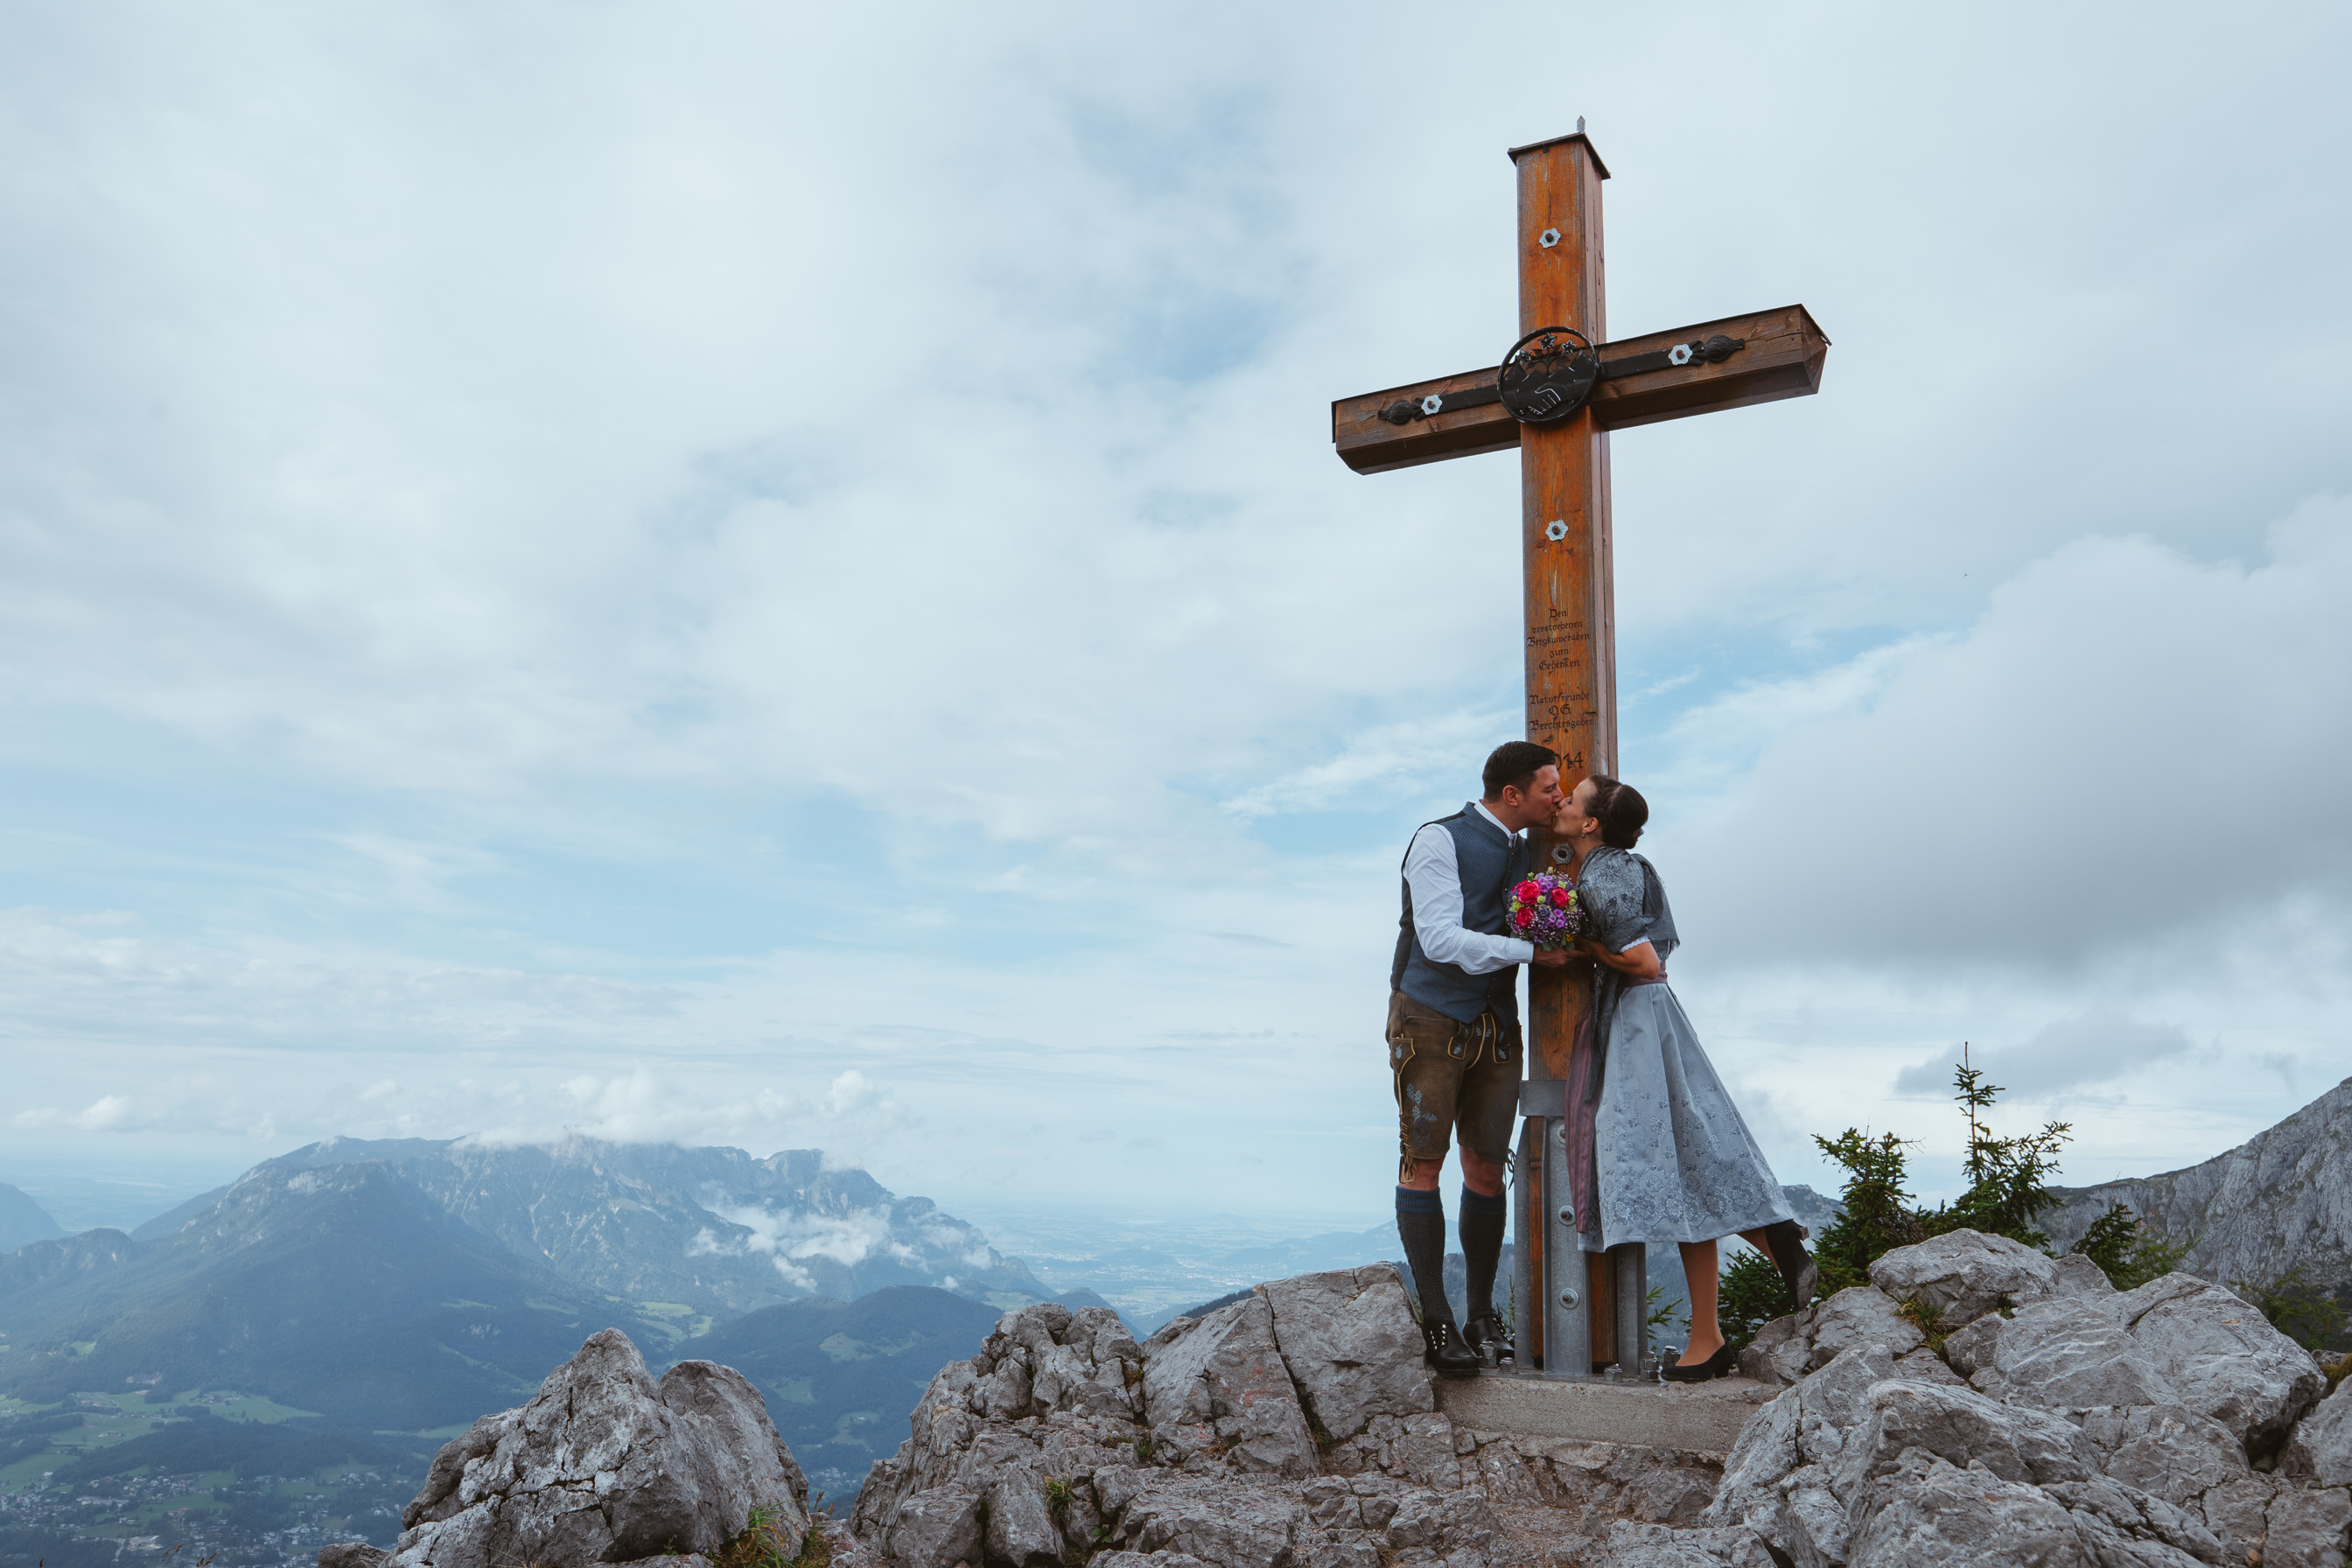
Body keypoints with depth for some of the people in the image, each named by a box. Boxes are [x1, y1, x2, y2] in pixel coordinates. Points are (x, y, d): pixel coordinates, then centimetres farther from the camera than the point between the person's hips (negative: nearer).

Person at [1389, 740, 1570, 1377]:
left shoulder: (1528, 853, 10)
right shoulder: (1439, 841, -11)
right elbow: (1442, 940, -20)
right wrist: (1533, 951, -19)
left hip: (1495, 1028, 6)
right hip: (1429, 1020, -6)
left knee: (1487, 1168, 5)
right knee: (1423, 1162, -4)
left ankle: (1483, 1315, 17)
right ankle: (1438, 1324, 2)